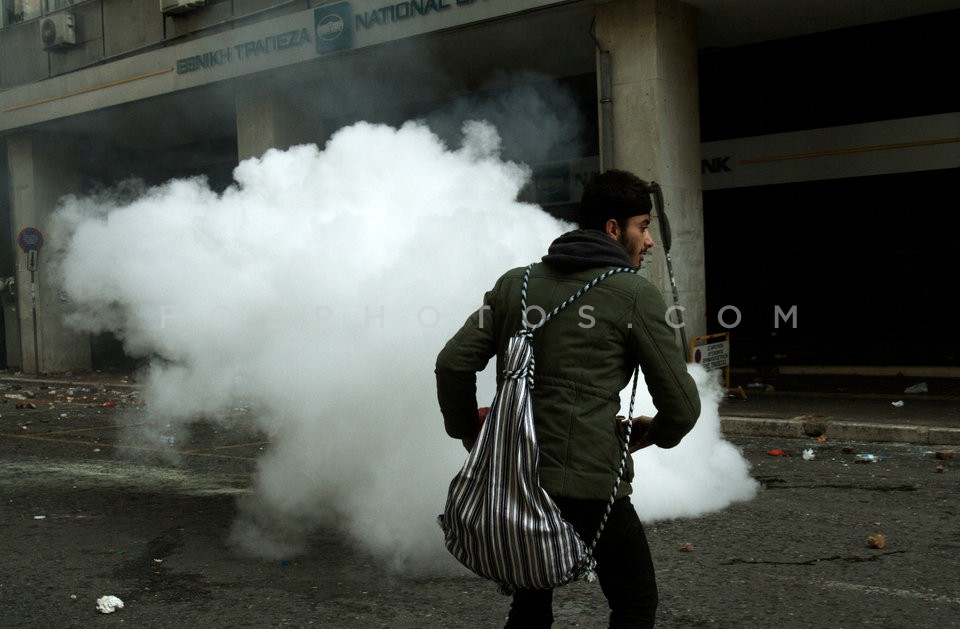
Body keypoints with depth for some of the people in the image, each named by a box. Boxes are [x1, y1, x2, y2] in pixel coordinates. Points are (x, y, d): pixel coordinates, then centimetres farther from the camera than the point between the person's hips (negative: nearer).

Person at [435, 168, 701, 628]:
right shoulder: (635, 295, -4)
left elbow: (453, 364, 7)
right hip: (588, 482, -5)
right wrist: (655, 433, 18)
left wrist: (467, 432, 20)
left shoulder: (516, 283, 10)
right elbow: (681, 405, -3)